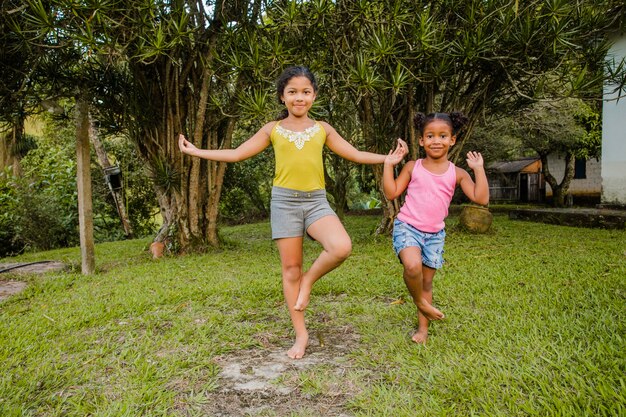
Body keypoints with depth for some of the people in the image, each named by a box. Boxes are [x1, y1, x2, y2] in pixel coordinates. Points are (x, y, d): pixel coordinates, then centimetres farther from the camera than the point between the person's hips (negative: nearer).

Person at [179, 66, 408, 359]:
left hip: (316, 201, 1)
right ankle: (301, 335, 15)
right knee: (290, 269, 2)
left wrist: (389, 158, 10)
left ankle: (308, 280, 2)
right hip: (284, 202, 0)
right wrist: (195, 151, 10)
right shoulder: (272, 129, 7)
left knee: (342, 248, -28)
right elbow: (236, 154, 10)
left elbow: (355, 155, 16)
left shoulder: (322, 129, 10)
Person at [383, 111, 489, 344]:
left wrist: (478, 169, -9)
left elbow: (481, 198, -7)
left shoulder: (457, 174, 2)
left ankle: (423, 328, 27)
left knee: (427, 282, 11)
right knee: (413, 266, -31)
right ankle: (419, 301, 0)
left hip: (435, 234, 3)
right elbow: (391, 193, -1)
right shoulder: (413, 167, 0)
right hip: (407, 227, -2)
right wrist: (389, 165, -5)